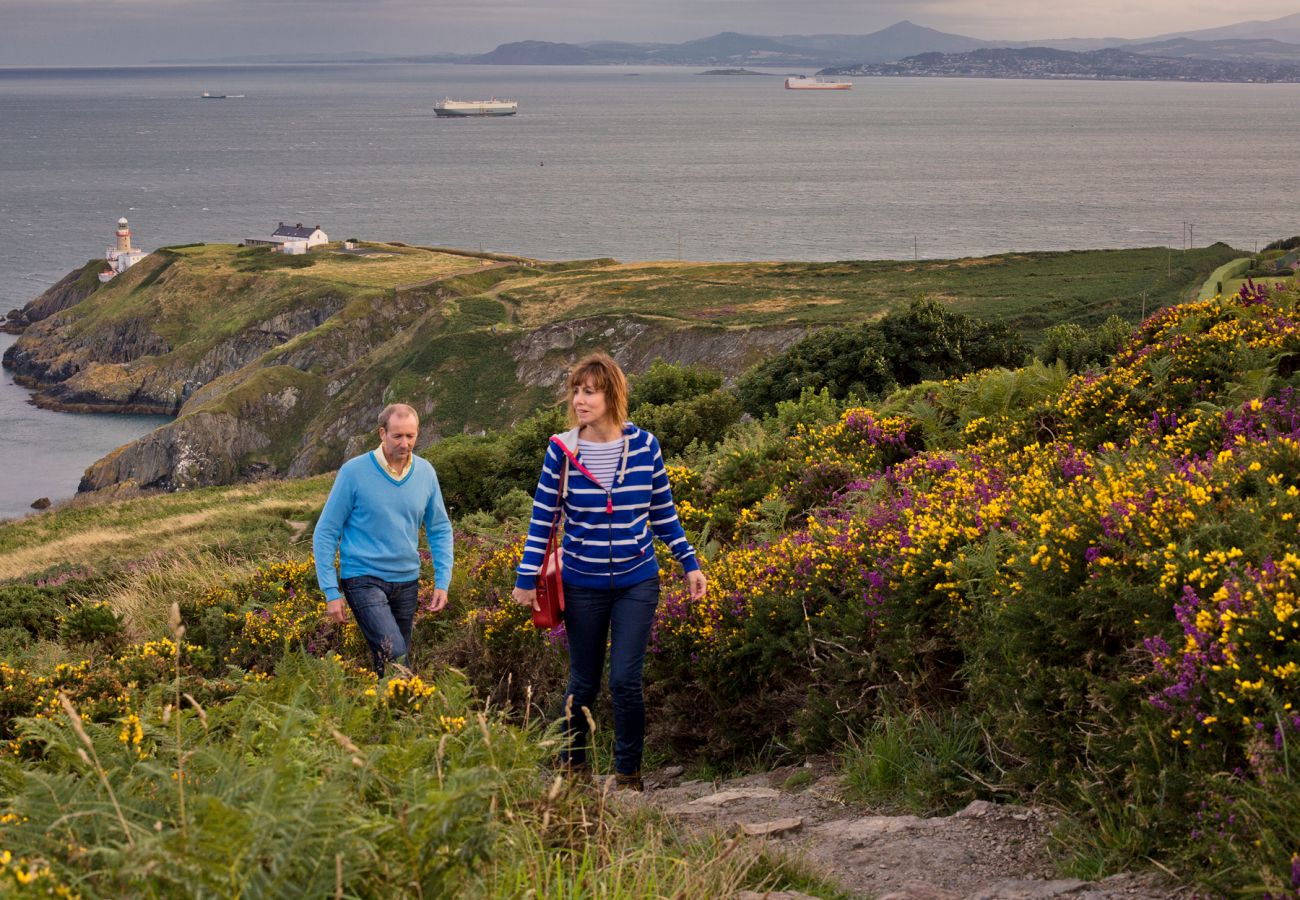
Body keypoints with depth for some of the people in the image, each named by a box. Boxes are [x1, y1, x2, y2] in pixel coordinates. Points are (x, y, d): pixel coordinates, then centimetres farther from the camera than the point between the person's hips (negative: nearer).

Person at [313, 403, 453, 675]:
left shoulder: (425, 473, 2)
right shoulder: (354, 472, -10)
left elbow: (440, 530, 13)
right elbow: (325, 533, -5)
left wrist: (442, 582, 3)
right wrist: (331, 592, -9)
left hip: (407, 581, 5)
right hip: (364, 578, -5)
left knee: (400, 657, 11)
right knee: (395, 655, -22)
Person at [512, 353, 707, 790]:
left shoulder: (644, 446, -4)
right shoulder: (561, 451, -7)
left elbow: (664, 513, 6)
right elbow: (542, 519, -1)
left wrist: (690, 564, 5)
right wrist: (526, 579, -2)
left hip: (637, 582, 0)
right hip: (582, 585, 0)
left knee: (625, 680, -8)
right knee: (584, 683, 10)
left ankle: (628, 774, 8)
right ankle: (572, 762, 31)